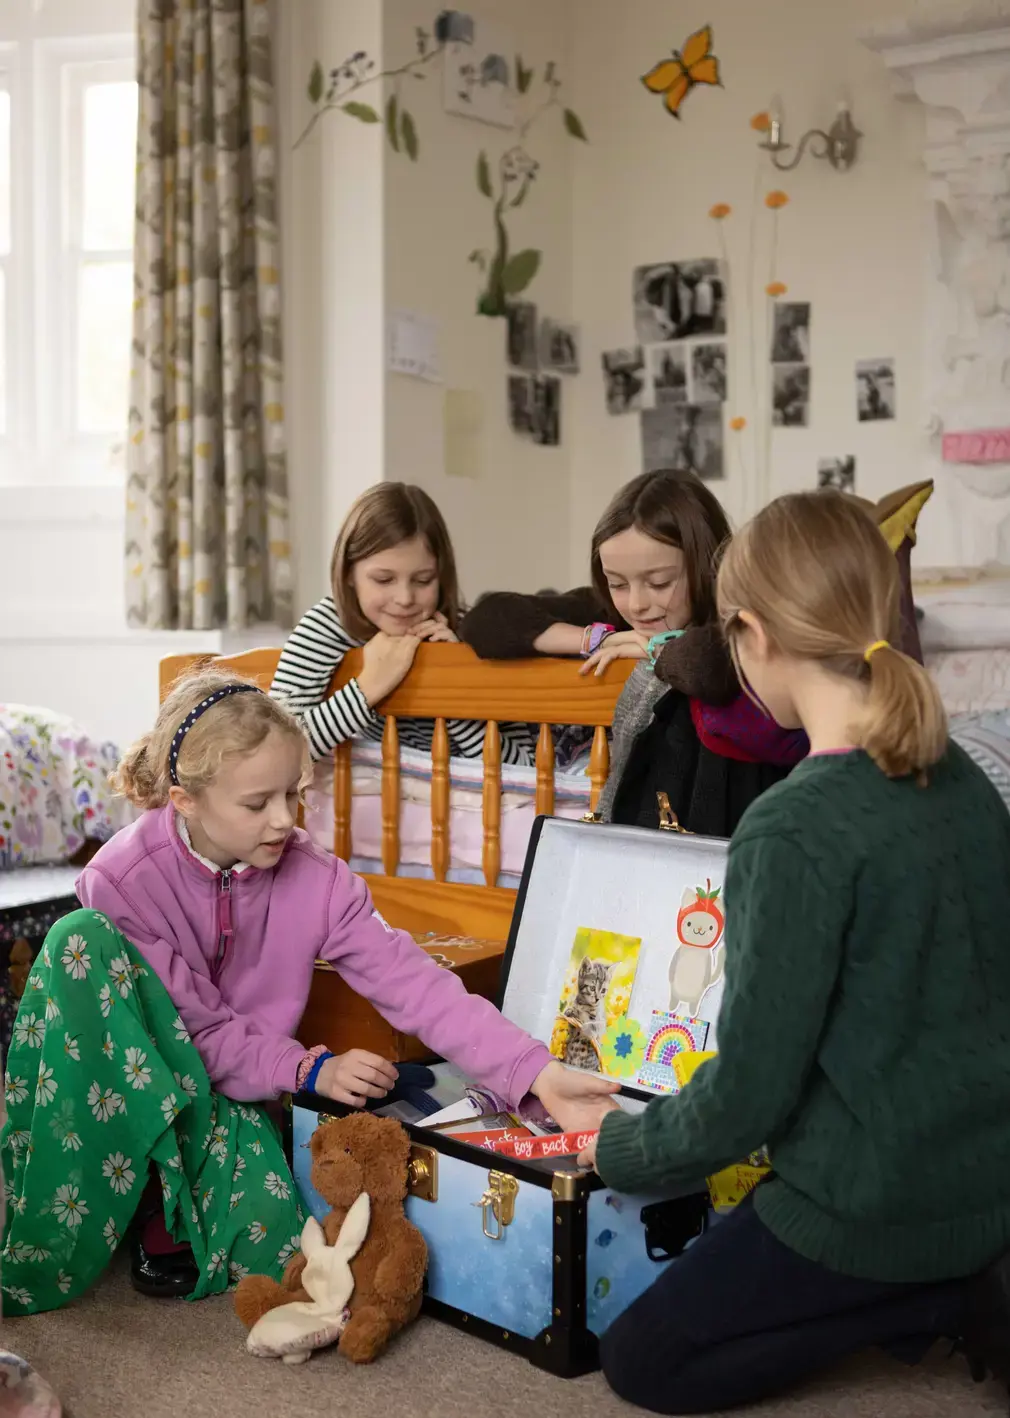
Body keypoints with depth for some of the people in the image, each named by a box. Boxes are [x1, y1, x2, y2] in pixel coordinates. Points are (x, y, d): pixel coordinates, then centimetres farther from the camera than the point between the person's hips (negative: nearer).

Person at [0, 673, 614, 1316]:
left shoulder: (317, 880, -14)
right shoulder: (123, 879, -21)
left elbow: (414, 984, -21)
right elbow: (200, 1031, -18)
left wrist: (536, 1073, -31)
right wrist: (310, 1069, -28)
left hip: (230, 1093, 1)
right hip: (123, 1077, -1)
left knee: (266, 1246, -29)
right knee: (83, 939, -29)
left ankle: (159, 1205, 6)